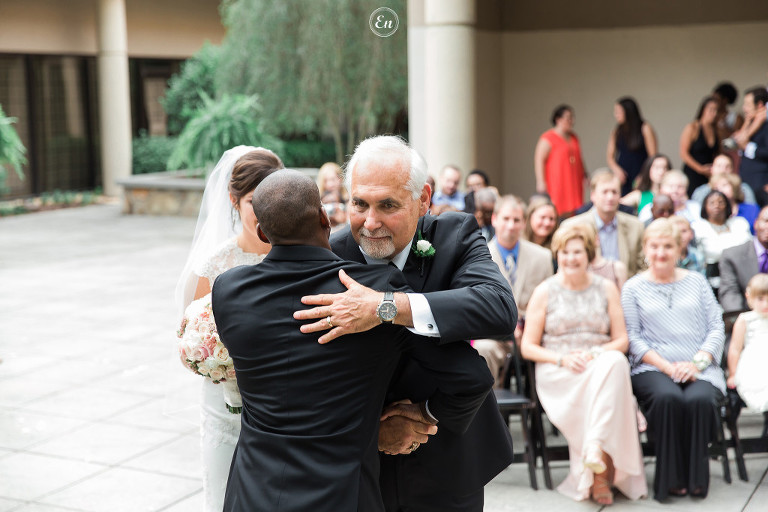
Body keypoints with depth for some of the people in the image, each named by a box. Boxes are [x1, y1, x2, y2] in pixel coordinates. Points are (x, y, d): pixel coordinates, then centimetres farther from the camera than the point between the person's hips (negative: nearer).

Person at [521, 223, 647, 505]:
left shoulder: (606, 289, 14)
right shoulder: (544, 292, 8)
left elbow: (621, 340, 10)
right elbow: (528, 347, 5)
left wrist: (596, 354, -12)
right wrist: (562, 359, -12)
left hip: (601, 364, 2)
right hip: (557, 375, -2)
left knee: (615, 362, -36)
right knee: (596, 386, -36)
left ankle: (595, 448, -43)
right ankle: (601, 470, -31)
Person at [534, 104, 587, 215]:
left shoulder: (573, 137, 18)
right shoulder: (548, 138, -6)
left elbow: (579, 159, 27)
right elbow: (539, 160, -11)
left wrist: (584, 176, 22)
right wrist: (541, 182, -18)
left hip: (574, 184, 7)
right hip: (556, 184, -7)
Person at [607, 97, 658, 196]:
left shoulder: (645, 129, -1)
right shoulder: (616, 132, 11)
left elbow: (653, 156, -2)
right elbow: (610, 157, 11)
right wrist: (616, 169, -9)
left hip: (640, 177, -3)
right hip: (622, 178, 3)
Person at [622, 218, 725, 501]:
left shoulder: (696, 281, 16)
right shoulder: (633, 288, 10)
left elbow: (716, 328, 10)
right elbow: (632, 338, 1)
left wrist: (697, 363, -8)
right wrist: (668, 367, -12)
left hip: (699, 369, 1)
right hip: (652, 369, -1)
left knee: (699, 399, -32)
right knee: (668, 398, -34)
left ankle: (696, 478, -16)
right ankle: (671, 478, -21)